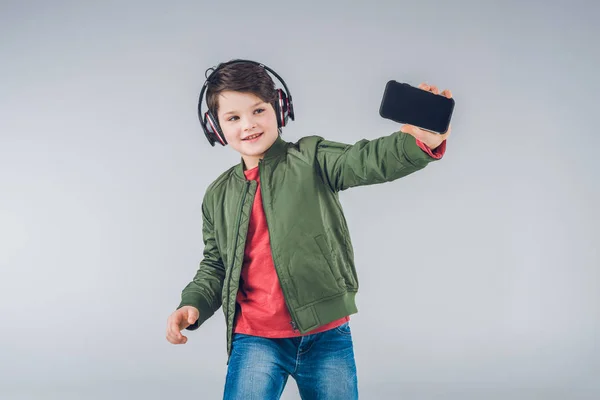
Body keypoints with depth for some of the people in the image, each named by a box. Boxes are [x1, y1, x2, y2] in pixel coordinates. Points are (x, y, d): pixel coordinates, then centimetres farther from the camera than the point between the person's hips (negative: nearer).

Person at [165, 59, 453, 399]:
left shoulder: (311, 159, -1)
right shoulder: (218, 196, 10)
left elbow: (366, 161, -19)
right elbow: (215, 266, 18)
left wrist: (421, 142, -40)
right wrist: (193, 305, -2)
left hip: (327, 336, -1)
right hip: (256, 340, 2)